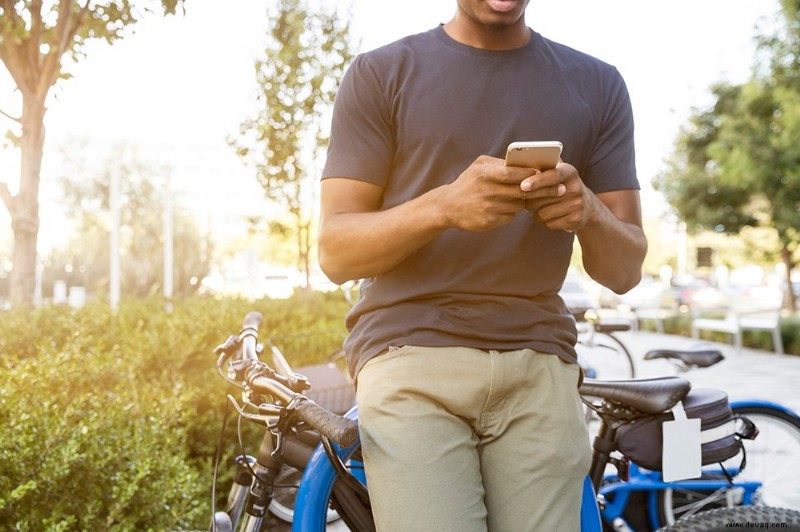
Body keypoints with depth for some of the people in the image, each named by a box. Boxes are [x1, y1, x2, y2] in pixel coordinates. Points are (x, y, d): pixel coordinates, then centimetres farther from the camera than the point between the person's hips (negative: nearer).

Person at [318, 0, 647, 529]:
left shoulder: (598, 84, 13)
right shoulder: (381, 73, 7)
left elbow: (625, 269, 11)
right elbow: (335, 252, 0)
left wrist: (588, 212, -12)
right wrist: (445, 205, -17)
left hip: (539, 367, 2)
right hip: (410, 355, -2)